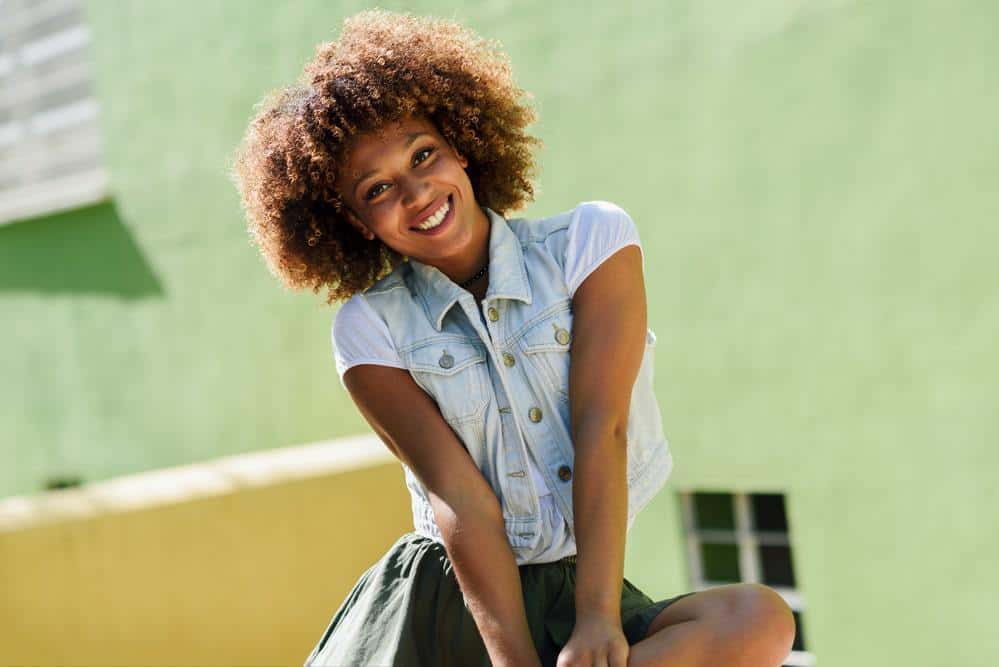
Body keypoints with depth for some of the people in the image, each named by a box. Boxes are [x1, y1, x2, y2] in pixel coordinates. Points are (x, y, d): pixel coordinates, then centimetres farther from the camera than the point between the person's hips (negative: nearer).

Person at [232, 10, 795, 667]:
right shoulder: (371, 329, 0)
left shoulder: (591, 240, 0)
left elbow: (602, 431, -10)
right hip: (443, 602, 0)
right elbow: (461, 500, -10)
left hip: (580, 593, 1)